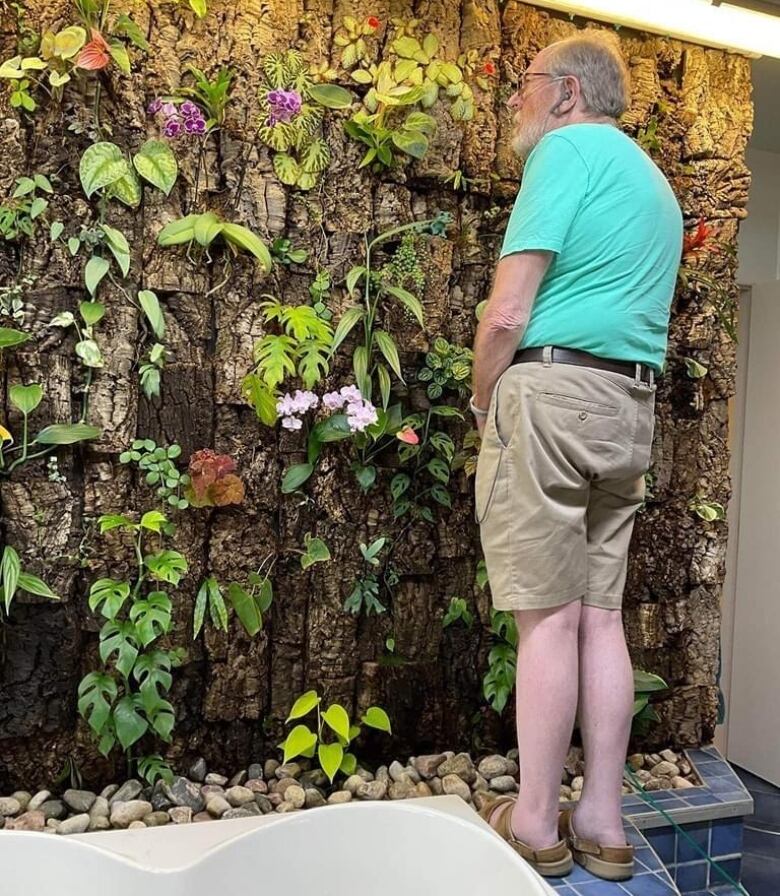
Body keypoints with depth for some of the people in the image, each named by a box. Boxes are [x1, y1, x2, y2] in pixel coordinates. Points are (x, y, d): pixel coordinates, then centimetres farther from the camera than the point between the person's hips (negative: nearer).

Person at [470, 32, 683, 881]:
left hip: (552, 390, -8)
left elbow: (507, 313, -13)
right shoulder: (651, 179, 26)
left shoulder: (569, 148, -2)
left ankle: (535, 823, 8)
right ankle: (602, 823, 16)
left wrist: (482, 402, 2)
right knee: (601, 614, 8)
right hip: (631, 406, 8)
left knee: (548, 615, -4)